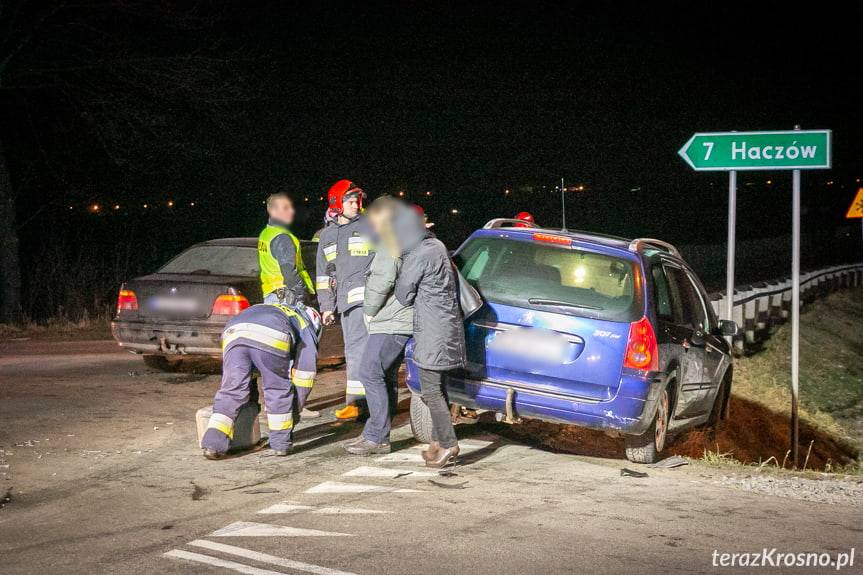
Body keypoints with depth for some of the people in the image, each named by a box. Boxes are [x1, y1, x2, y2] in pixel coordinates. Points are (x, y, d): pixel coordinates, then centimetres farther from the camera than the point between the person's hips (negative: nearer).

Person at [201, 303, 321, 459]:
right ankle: (282, 443, 22)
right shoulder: (306, 328, 35)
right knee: (278, 389, 17)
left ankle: (213, 443, -2)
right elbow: (305, 374, 29)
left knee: (231, 392, 10)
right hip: (272, 338, -4)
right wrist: (294, 413, 38)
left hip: (232, 334, 4)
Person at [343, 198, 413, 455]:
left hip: (391, 322, -10)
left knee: (370, 372, -10)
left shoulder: (392, 240, -10)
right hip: (399, 321, 10)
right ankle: (379, 434, 15)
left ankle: (376, 436, -11)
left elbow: (383, 279, -19)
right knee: (386, 377, 12)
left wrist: (369, 310, -7)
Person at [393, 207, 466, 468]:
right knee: (437, 388, 15)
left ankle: (448, 444, -5)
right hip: (446, 326, 10)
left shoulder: (418, 256, -17)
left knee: (431, 390, -6)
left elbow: (403, 295, -10)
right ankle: (439, 440, 20)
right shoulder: (436, 246, 12)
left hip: (433, 332, -10)